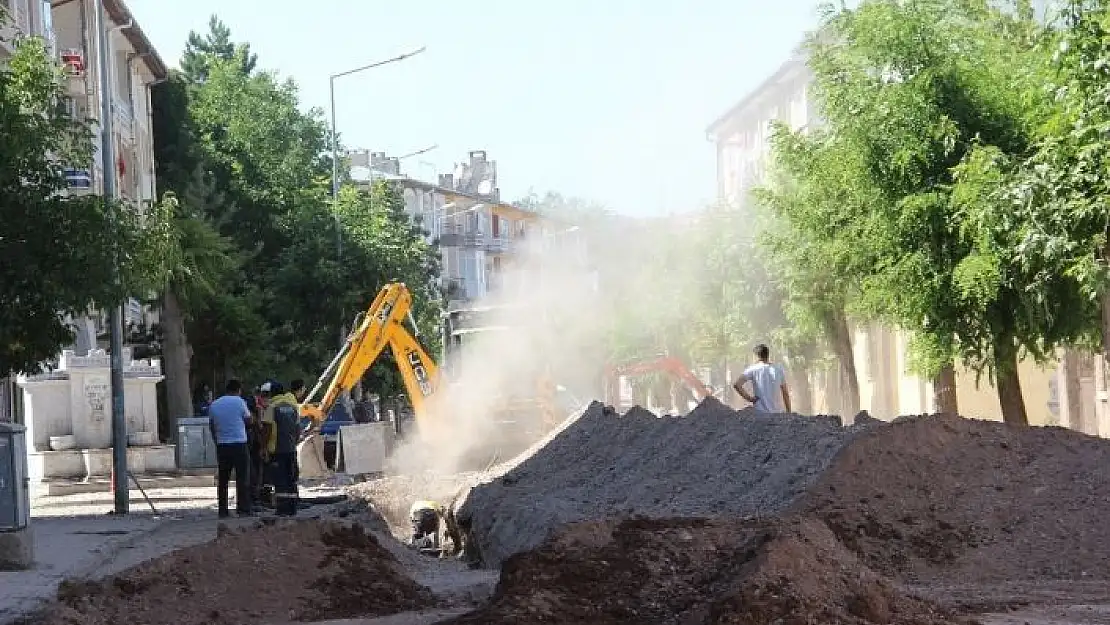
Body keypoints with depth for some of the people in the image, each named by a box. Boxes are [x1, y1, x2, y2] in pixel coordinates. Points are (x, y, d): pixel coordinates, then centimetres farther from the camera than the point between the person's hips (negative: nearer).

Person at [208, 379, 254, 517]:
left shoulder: (214, 405, 10)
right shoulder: (239, 402, -5)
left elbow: (212, 427, 14)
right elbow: (249, 420, 2)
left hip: (221, 445, 5)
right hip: (239, 444, -5)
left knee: (223, 479, 10)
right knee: (243, 479, -1)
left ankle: (222, 510, 9)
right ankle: (243, 509, -5)